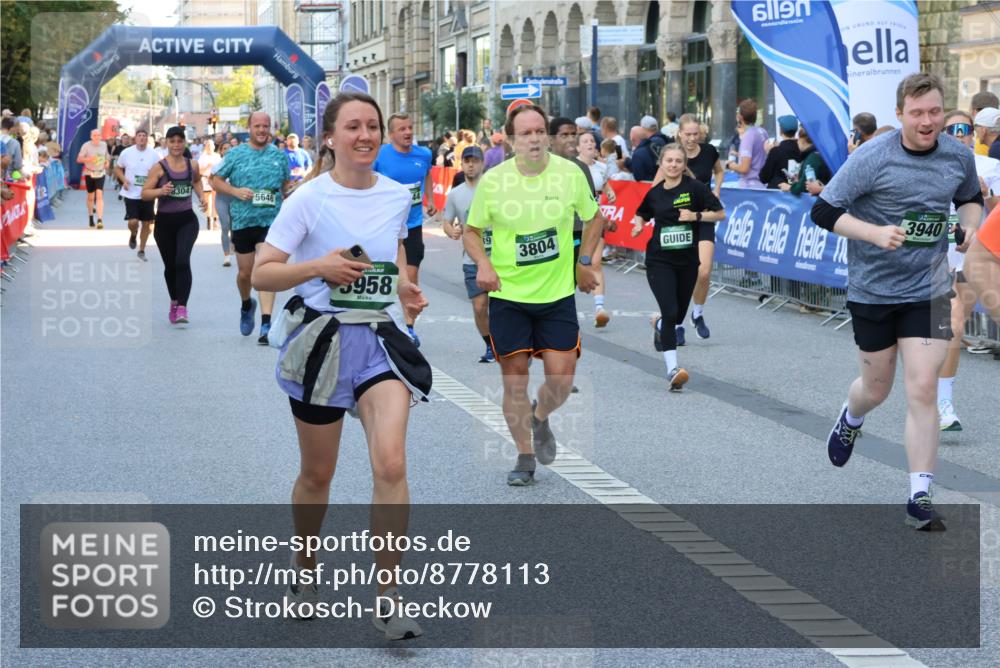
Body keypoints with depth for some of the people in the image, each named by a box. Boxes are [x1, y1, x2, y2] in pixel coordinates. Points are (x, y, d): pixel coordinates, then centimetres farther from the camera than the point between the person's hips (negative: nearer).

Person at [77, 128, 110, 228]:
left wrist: (107, 162, 1)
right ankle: (91, 218, 28)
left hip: (100, 173, 1)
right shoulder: (86, 146, -7)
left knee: (99, 196, -13)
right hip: (89, 173, -1)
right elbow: (79, 159, -8)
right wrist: (88, 159, -25)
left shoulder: (104, 145, 4)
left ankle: (100, 220, -20)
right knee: (90, 197, 9)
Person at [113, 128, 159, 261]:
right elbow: (118, 168, 8)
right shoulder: (126, 153, -4)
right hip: (131, 194, -2)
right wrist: (123, 180, -9)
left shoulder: (153, 154, -3)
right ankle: (133, 235, 23)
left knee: (146, 223, 7)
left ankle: (141, 251, 25)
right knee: (133, 221, -14)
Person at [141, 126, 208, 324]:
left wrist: (201, 196, 10)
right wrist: (160, 191, -26)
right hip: (164, 221, 0)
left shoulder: (192, 165, 3)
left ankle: (182, 308, -24)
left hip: (187, 220, 0)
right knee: (170, 265, 12)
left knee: (182, 261, -20)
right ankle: (174, 302, 36)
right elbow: (144, 193, -8)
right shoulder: (159, 167, -7)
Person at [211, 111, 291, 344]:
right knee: (244, 272, 11)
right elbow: (216, 181, 5)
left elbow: (286, 184, 21)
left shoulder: (279, 156, 6)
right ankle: (247, 305, 44)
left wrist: (285, 198, 4)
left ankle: (266, 324, -18)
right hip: (242, 220, 1)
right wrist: (236, 191, -10)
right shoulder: (235, 154, 2)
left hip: (271, 221, -1)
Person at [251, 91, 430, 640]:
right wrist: (319, 266, -22)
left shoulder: (398, 196, 4)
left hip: (379, 338, 2)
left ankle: (388, 599, -9)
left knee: (390, 462, -17)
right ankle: (304, 572, 37)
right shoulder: (310, 199, -8)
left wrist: (405, 288, 7)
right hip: (321, 340, -2)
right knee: (317, 475, 10)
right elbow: (261, 275, -8)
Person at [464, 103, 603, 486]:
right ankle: (525, 457, 18)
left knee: (561, 380, -5)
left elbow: (594, 217, 14)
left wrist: (584, 261, 5)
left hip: (558, 295, 1)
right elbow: (471, 231, 5)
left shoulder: (570, 173, -4)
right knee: (514, 378, 1)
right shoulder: (492, 181, -6)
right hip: (507, 296, -1)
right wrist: (482, 263, -12)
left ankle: (540, 419, 30)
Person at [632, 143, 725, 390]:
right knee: (670, 312, -16)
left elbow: (720, 213, -4)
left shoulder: (695, 188, -5)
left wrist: (696, 215, -18)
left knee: (678, 315, 14)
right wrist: (638, 226, 0)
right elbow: (642, 215, 21)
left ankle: (659, 325, 50)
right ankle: (672, 369, -14)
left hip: (687, 261, 1)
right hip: (659, 261, -1)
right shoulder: (654, 193, 2)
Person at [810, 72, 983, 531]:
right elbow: (823, 211, -14)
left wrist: (970, 226, -4)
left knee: (923, 390, -9)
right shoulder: (872, 158, -16)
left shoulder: (959, 155, -3)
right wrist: (875, 233, -28)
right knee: (877, 389, 14)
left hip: (928, 290, 2)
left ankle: (919, 500, -2)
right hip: (872, 289, -2)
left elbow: (970, 198, 18)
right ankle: (851, 420, 52)